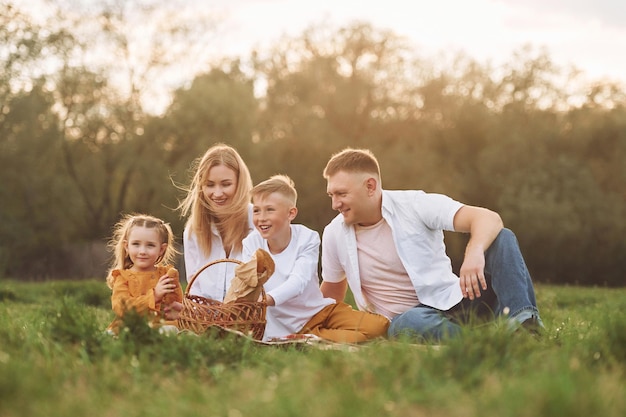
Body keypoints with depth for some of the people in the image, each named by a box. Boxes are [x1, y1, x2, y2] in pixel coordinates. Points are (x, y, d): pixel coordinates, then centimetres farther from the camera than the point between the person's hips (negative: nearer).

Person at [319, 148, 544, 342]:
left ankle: (522, 319, -41)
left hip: (450, 300, 0)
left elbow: (489, 219, -20)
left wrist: (475, 252, -40)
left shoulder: (414, 204, -8)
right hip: (407, 318, 0)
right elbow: (332, 290, 21)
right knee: (411, 324, -39)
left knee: (502, 238, -21)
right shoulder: (334, 235, 2)